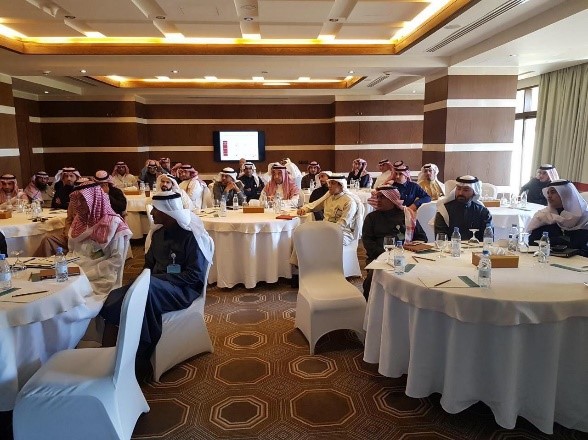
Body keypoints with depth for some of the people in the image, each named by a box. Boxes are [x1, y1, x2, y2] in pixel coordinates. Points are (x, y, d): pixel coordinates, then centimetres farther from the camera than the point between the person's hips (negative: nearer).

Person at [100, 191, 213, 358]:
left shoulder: (191, 235, -11)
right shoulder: (157, 232, 12)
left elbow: (195, 275, -15)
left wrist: (157, 279, -20)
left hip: (184, 289, -6)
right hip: (154, 285, 7)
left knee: (148, 288, -37)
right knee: (113, 300, -21)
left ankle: (140, 356, -24)